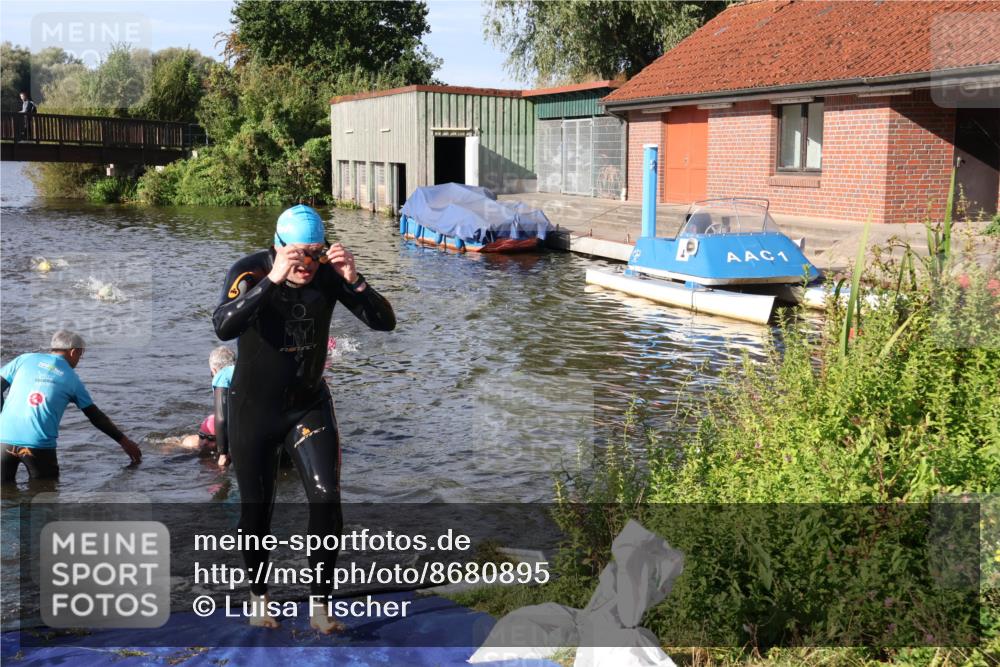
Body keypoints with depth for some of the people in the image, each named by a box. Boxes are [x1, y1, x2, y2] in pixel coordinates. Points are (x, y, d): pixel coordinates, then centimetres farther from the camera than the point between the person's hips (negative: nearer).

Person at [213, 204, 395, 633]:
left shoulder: (329, 274, -13)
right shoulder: (250, 271, -20)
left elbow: (385, 322, -18)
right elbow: (224, 327, -38)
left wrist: (353, 280, -33)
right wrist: (271, 279, -47)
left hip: (310, 405, 2)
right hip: (253, 408, -1)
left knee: (326, 500, -9)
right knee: (256, 508, 8)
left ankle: (319, 604, 6)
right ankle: (259, 597, 31)